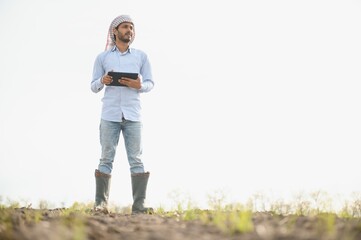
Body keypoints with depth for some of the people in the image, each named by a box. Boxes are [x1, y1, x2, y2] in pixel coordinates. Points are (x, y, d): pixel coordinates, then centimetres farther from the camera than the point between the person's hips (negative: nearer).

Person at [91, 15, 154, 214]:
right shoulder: (102, 58, 11)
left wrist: (139, 85, -12)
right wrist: (102, 81, -11)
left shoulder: (141, 56, 12)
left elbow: (150, 83, 10)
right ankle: (101, 203, -3)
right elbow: (93, 87, 12)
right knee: (106, 159, -2)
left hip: (133, 115, 0)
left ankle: (138, 205, -5)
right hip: (109, 115, 0)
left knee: (136, 159, -4)